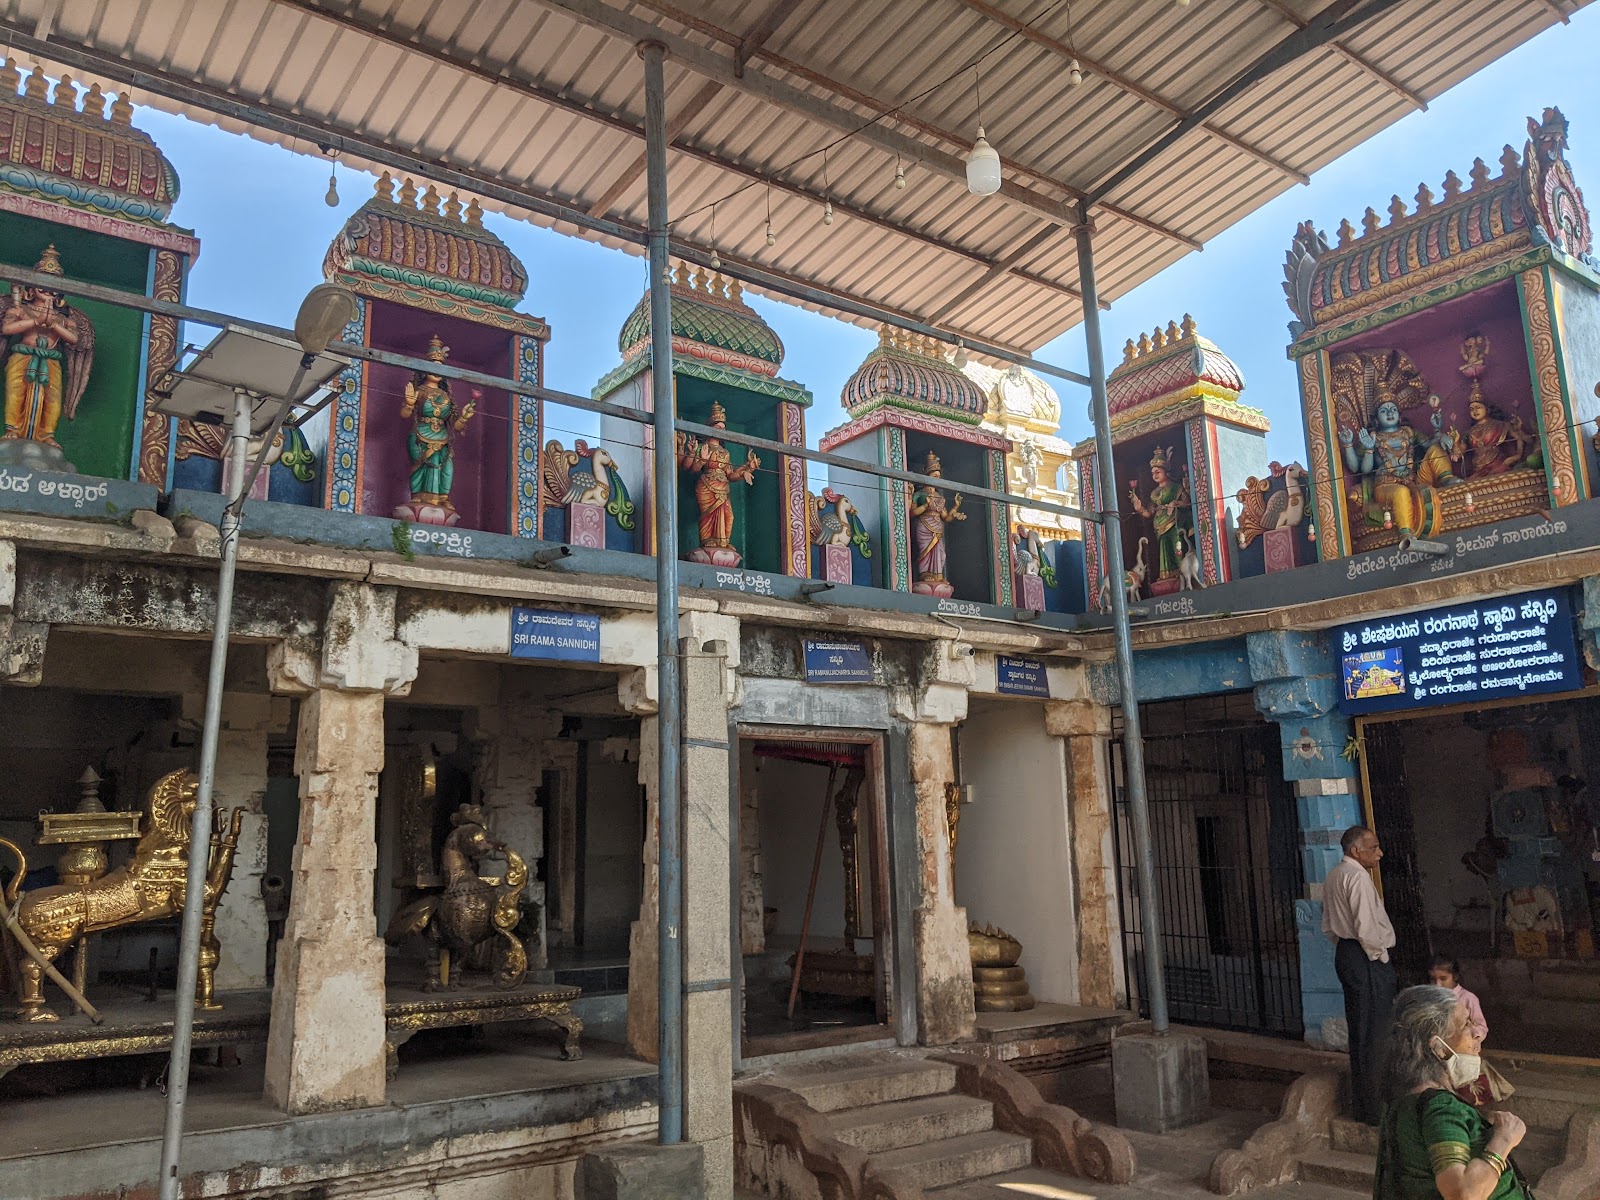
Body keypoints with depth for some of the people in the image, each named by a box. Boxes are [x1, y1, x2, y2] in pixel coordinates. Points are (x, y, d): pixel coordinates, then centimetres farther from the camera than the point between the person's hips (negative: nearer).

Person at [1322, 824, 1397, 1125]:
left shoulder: (1333, 877, 15)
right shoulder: (1357, 877, -17)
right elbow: (1365, 928, -23)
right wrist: (1380, 955, -9)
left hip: (1345, 954, 10)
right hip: (1366, 959, -10)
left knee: (1359, 1032, 16)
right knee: (1375, 1035, -4)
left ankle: (1363, 1105, 25)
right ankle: (1376, 1109, 1)